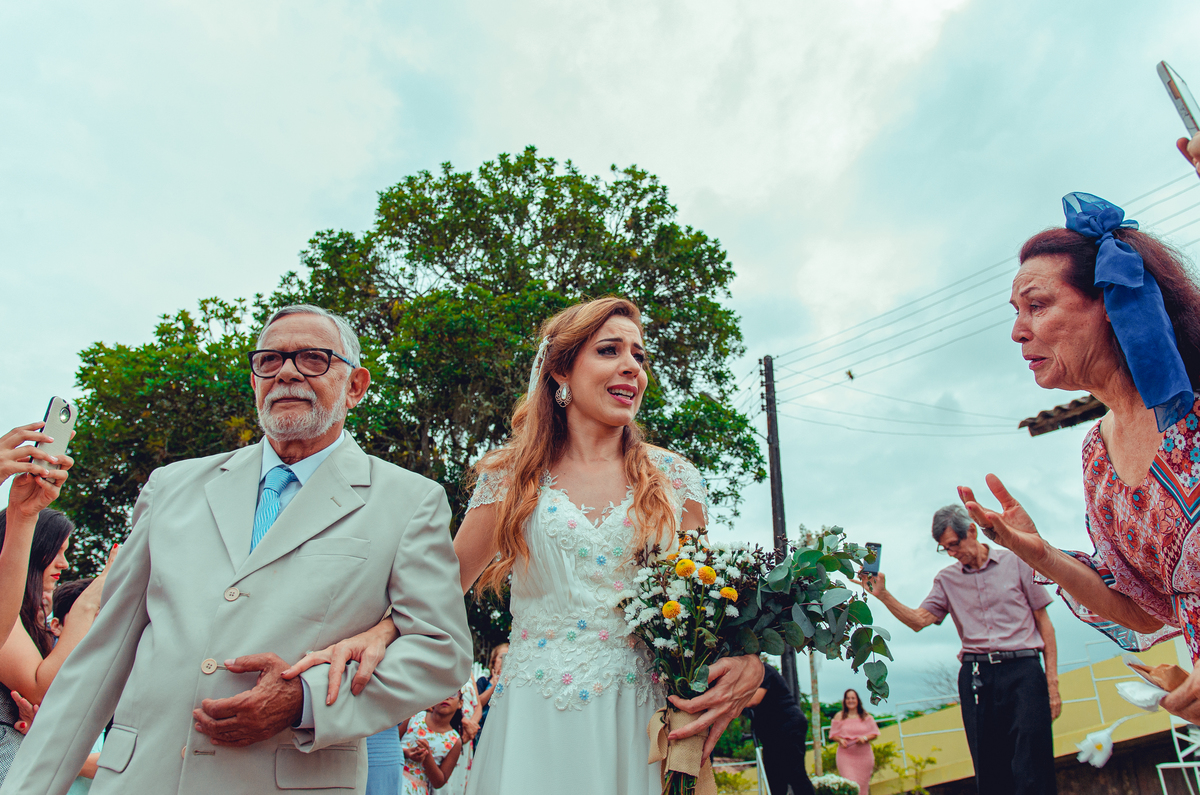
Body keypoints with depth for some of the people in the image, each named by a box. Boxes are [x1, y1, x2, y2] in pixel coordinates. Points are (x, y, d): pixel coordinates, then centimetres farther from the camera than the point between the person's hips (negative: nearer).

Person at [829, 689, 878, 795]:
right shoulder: (839, 716, 5)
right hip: (846, 755, -2)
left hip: (864, 755, 2)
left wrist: (865, 738, -10)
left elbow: (874, 733, 8)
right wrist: (840, 740, -12)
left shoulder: (866, 716, 8)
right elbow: (833, 734, 8)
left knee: (863, 784, 4)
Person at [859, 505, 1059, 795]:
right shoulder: (947, 579, 13)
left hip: (1022, 670, -2)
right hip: (976, 676, 2)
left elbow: (1044, 622, 8)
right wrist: (883, 594, -11)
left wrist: (1052, 683, 2)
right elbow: (918, 620, 4)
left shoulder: (1016, 562, 7)